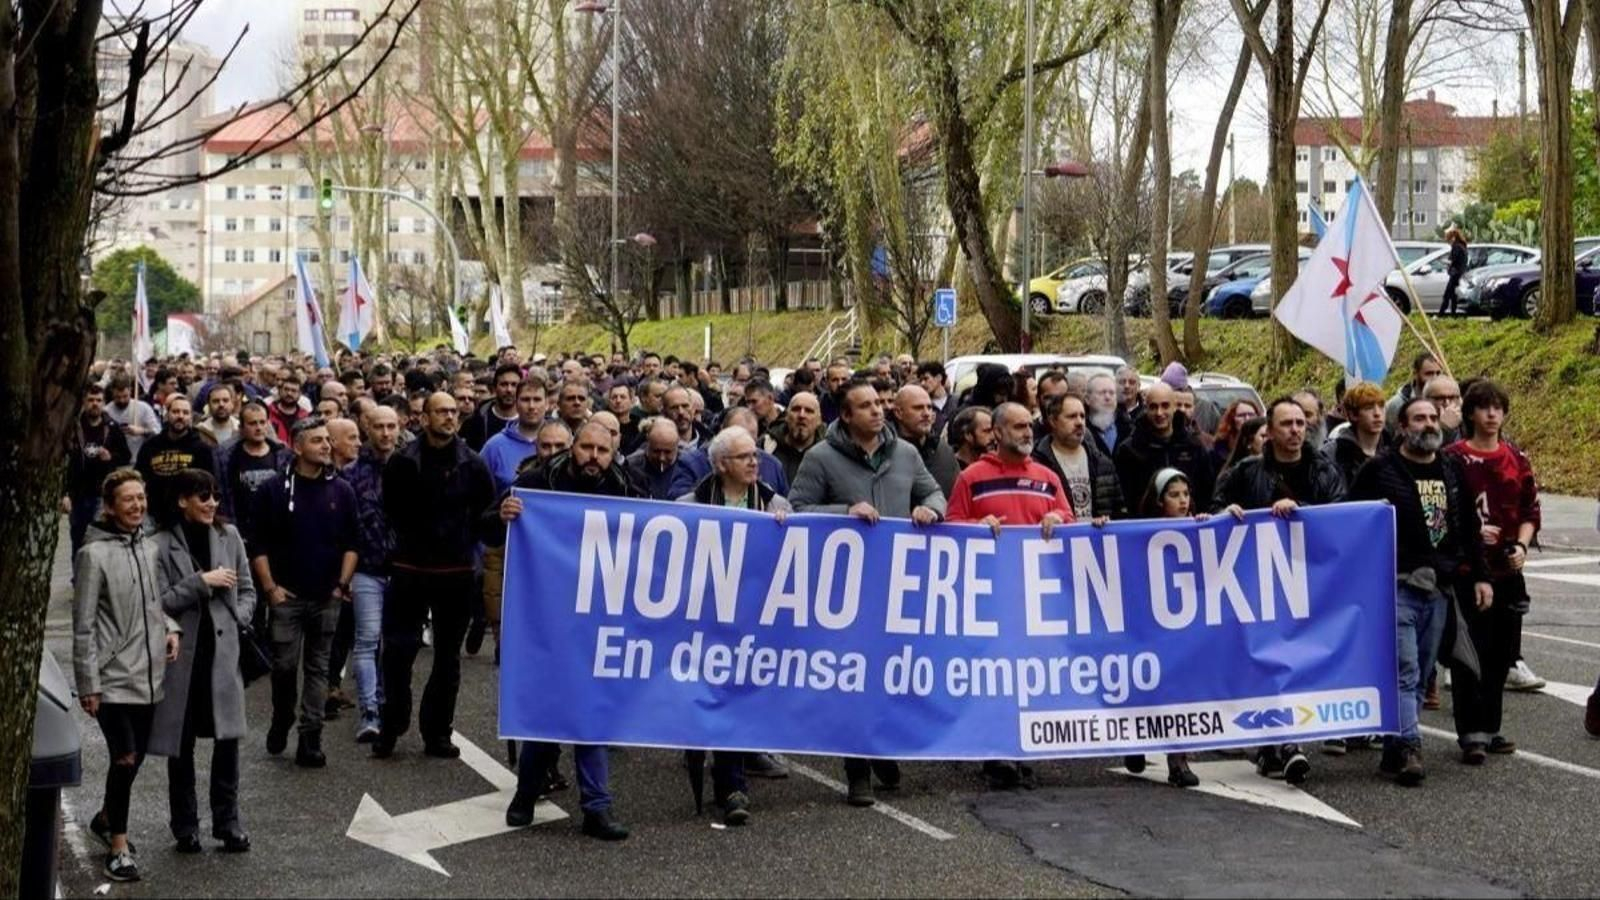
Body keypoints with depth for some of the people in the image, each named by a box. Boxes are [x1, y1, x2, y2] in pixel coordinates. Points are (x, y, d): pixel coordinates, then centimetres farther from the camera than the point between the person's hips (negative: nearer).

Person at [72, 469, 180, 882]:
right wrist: (87, 683, -11)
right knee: (125, 758, -11)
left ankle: (107, 818, 40)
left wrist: (170, 627, 0)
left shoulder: (151, 547, 7)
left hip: (148, 674, 6)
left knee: (136, 757, 15)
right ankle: (118, 848, 2)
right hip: (113, 676, -6)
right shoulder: (94, 553, -11)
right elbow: (83, 625, -10)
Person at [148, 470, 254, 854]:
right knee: (181, 743, 7)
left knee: (228, 737, -1)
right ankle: (185, 826, 17)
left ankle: (227, 822, 10)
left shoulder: (228, 536, 6)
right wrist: (201, 582, -15)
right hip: (181, 653, -2)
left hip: (222, 650, 2)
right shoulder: (163, 545, -5)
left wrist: (236, 618, -3)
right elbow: (159, 602, -9)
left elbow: (247, 591, 13)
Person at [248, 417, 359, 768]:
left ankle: (310, 740, 7)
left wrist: (343, 583, -1)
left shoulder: (341, 491, 5)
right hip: (287, 595, -2)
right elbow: (258, 544, 0)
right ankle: (281, 721, 24)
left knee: (318, 669, 4)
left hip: (327, 597, 2)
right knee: (284, 665, -1)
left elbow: (351, 543, 9)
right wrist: (270, 587, -6)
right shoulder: (274, 490, -2)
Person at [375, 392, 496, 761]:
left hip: (456, 571, 2)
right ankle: (391, 726, 11)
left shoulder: (473, 463, -2)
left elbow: (487, 509, 6)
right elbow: (391, 508, 8)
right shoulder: (403, 461, -4)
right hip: (410, 568, -1)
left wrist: (464, 540, 2)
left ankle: (438, 732, 18)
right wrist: (410, 540, 8)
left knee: (448, 656, 9)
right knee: (398, 649, -4)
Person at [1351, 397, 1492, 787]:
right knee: (1404, 670, -13)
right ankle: (1408, 748, -17)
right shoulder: (1380, 470, -1)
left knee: (1419, 676, 7)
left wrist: (1480, 576, 13)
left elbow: (1470, 528, 19)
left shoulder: (1452, 471, 14)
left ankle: (1395, 748, 14)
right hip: (1397, 584, -5)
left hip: (1438, 589, 5)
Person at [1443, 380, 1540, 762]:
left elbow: (1530, 512, 13)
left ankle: (1489, 728, 19)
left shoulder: (1517, 459, 10)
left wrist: (1521, 545, -3)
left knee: (1501, 653, 8)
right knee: (1469, 652, -7)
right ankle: (1472, 734, -4)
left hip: (1507, 571, 4)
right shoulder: (1453, 458, -3)